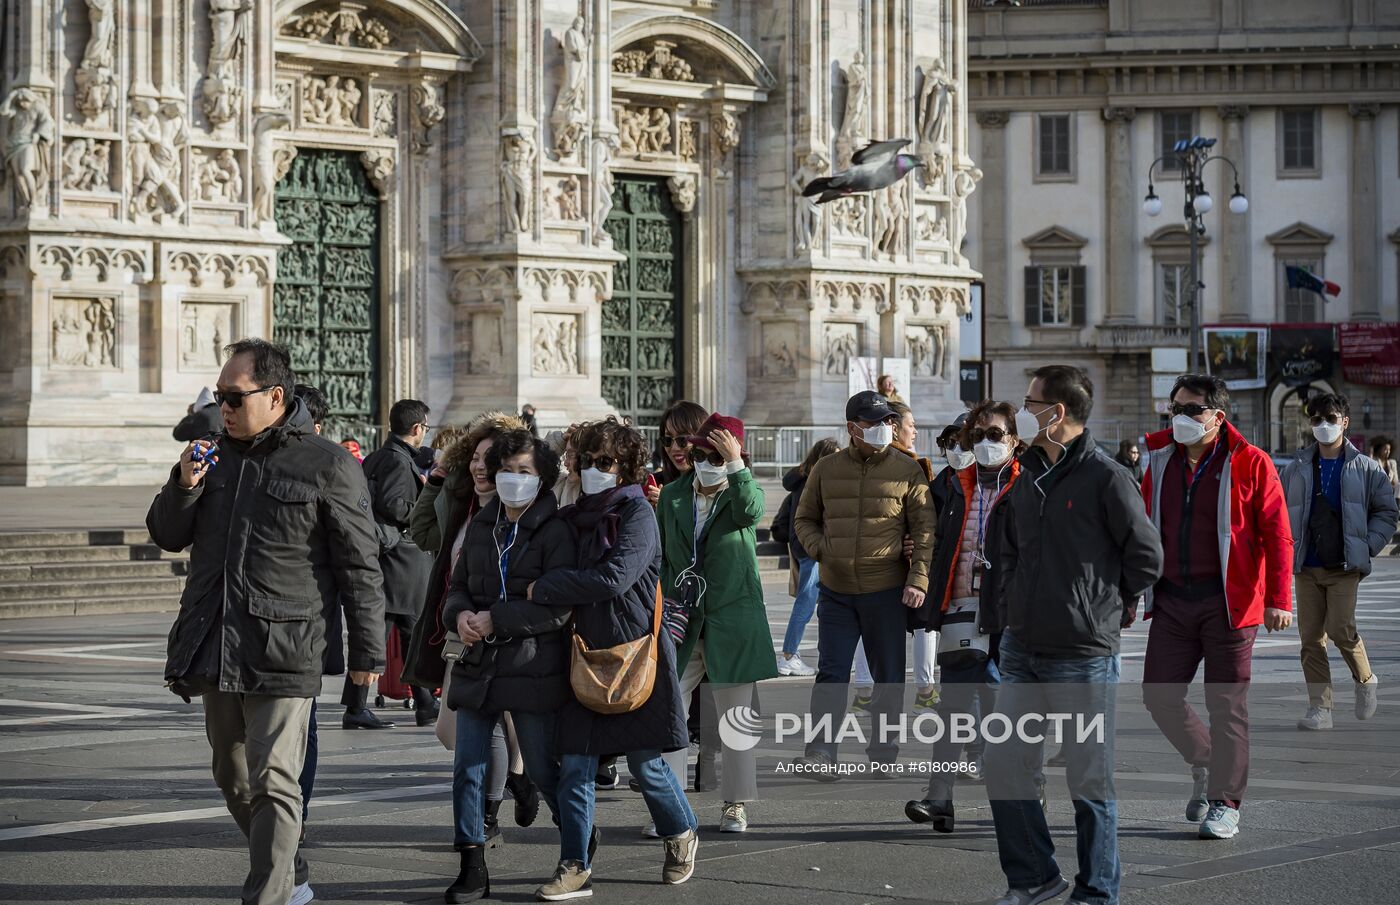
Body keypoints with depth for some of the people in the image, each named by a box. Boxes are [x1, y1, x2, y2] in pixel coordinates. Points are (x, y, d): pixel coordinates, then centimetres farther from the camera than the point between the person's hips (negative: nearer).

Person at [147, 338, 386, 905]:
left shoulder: (329, 467, -5)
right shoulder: (217, 453, 12)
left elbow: (360, 568, -3)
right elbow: (167, 536, 16)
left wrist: (367, 652, -5)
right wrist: (184, 486, -5)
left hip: (283, 651, -7)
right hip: (213, 647, 7)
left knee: (272, 784, -10)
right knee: (233, 780, 15)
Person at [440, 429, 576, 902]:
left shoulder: (555, 533, -9)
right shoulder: (480, 528, 10)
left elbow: (558, 608, -16)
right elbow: (458, 587, 15)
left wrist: (494, 620, -18)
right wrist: (460, 615, -8)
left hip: (533, 668, -5)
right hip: (478, 667, 5)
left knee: (543, 770, 5)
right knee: (467, 770, 1)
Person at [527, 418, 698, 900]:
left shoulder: (637, 513, -10)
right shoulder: (574, 517, 11)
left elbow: (613, 578, -21)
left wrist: (543, 588, -14)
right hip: (585, 652, 6)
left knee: (645, 762, 3)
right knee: (574, 764, 0)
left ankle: (681, 835, 29)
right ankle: (575, 868, 5)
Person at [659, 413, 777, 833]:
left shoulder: (745, 492, 1)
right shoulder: (673, 495, 9)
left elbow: (750, 514, -24)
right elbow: (660, 556, 14)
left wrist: (736, 465, -26)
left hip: (732, 620, -2)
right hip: (680, 620, 2)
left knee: (735, 717, 6)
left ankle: (736, 804, 16)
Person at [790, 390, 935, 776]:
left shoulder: (908, 472, -1)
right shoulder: (826, 470, 6)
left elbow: (924, 528, -2)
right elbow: (804, 519, 17)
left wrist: (918, 579, -13)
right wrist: (820, 549, -3)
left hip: (886, 591, -1)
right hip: (836, 591, 1)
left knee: (889, 675, 7)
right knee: (831, 673, -4)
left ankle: (883, 750, 20)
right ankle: (821, 753, -7)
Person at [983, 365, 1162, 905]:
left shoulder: (1105, 479, -11)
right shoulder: (1027, 480, 11)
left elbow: (1146, 557, -8)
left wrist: (1105, 608, 1)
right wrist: (1014, 603, 12)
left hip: (1084, 657, -7)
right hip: (1022, 652, 7)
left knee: (1089, 781, 2)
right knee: (1003, 766, 6)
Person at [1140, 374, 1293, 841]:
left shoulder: (1250, 464, -6)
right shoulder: (1161, 461, 9)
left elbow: (1277, 535, -7)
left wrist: (1279, 600, -14)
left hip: (1227, 601, -5)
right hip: (1172, 600, 5)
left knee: (1227, 701, -1)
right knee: (1159, 693, 2)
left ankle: (1225, 803, 8)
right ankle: (1204, 761, 28)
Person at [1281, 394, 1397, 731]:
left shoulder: (1365, 469, 3)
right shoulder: (1296, 469, 7)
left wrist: (1367, 547, -3)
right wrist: (1286, 549, 1)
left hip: (1344, 567, -3)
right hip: (1306, 568, 3)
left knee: (1340, 630, -15)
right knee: (1311, 638, -1)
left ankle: (1365, 680, 14)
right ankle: (1320, 708, 4)